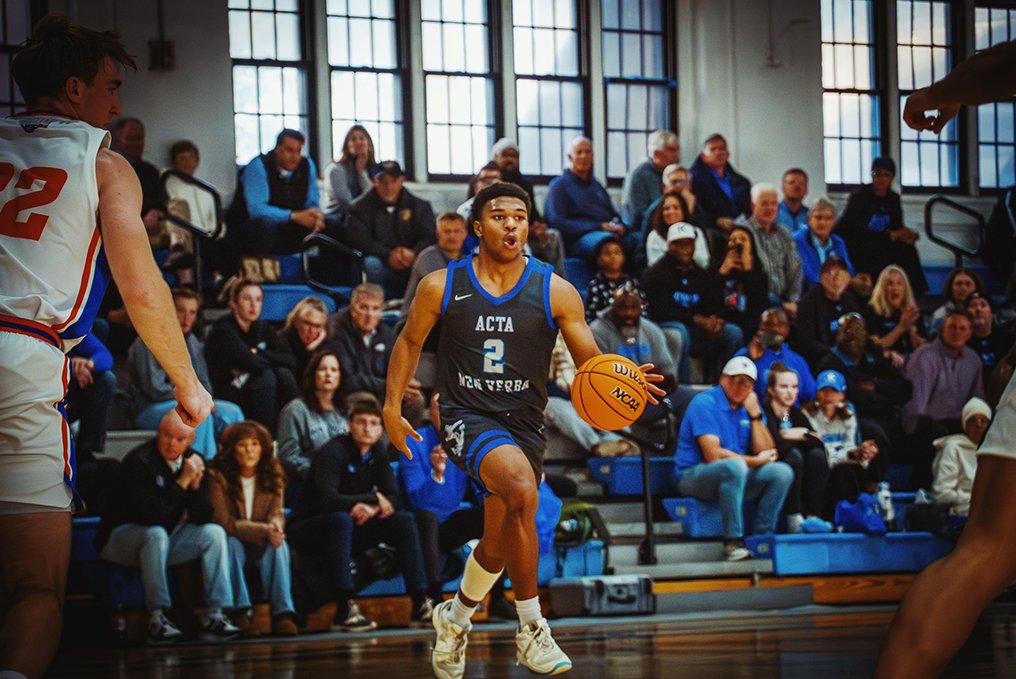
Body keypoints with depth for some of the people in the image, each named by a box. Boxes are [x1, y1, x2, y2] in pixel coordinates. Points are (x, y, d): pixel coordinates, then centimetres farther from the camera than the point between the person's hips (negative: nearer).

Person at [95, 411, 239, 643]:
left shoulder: (193, 461, -1)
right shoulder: (139, 462, -22)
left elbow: (202, 517, -5)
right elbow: (152, 517, -29)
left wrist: (196, 483, -21)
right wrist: (183, 482, -25)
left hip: (163, 538, 7)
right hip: (119, 539, -7)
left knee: (213, 533, -12)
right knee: (156, 534, -37)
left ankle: (215, 616, -19)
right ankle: (156, 619, -34)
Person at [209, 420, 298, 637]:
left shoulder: (273, 477, 2)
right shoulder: (218, 477, -13)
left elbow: (277, 513, -4)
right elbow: (224, 522, -18)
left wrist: (276, 527, -31)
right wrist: (263, 530, -28)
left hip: (261, 546, 3)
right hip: (233, 543, -3)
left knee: (279, 544, -28)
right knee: (231, 543, -35)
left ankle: (282, 613, -36)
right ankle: (239, 613, -40)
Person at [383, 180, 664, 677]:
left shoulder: (555, 292, -1)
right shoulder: (441, 287, -2)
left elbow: (591, 363, 1)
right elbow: (410, 341, 14)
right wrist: (393, 405, 6)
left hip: (523, 425, 3)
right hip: (466, 417, -3)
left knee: (498, 547, 10)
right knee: (522, 489, -32)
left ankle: (454, 619, 44)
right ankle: (531, 629, -23)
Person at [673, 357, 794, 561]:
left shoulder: (749, 407, 10)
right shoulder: (705, 403, -12)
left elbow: (767, 452, 1)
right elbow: (713, 455, -20)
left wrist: (755, 414, -8)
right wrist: (755, 461, -11)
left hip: (734, 479, 7)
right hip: (692, 477, -7)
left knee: (782, 471, -11)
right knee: (734, 465, -36)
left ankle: (763, 536, -9)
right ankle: (732, 540, -31)